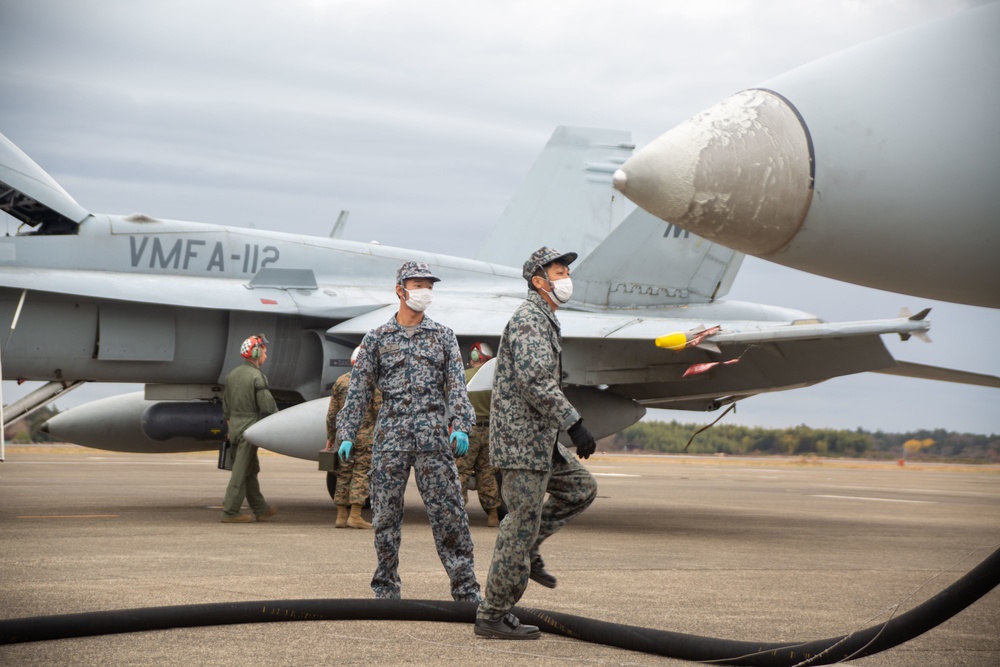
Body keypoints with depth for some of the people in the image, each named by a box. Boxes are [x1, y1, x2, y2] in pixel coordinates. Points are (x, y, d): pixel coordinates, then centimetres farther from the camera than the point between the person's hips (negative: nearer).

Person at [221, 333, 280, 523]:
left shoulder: (232, 374, 11)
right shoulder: (257, 376, -14)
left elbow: (226, 406, 18)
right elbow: (268, 406, -17)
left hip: (234, 427, 8)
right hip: (249, 427, -8)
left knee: (251, 470, 15)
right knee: (241, 471, -4)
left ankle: (260, 509, 23)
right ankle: (230, 512, -3)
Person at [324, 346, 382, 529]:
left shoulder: (340, 381, 7)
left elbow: (332, 413, 8)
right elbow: (379, 411, -9)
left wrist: (330, 437, 14)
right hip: (365, 435, -4)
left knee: (343, 474, 9)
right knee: (361, 474, -1)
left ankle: (341, 516, 9)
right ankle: (355, 515, -6)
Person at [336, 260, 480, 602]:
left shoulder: (443, 336, 11)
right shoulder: (377, 339, 10)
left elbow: (456, 385, 4)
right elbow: (359, 390, 9)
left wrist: (460, 426, -10)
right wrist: (346, 433, 0)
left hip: (434, 436, 0)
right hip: (390, 435, 0)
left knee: (448, 511, -4)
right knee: (386, 514, 3)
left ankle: (466, 588, -2)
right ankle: (386, 589, 15)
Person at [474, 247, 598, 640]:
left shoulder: (543, 320, 19)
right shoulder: (529, 319, -14)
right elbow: (536, 382, -25)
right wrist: (574, 423, -26)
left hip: (538, 440, 10)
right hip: (523, 441, -10)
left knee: (581, 488, 17)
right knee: (521, 525, -6)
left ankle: (525, 549, 17)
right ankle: (493, 616, 1)